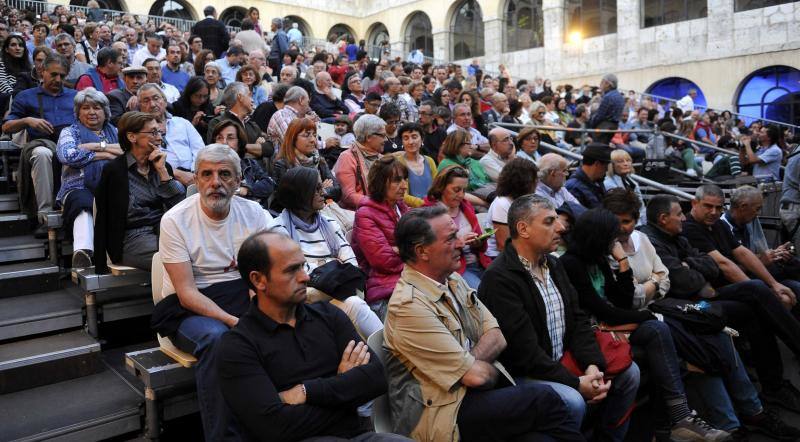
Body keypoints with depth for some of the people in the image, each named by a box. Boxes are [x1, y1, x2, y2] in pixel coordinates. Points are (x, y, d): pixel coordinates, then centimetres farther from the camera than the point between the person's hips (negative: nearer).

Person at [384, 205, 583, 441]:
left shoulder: (454, 280, 9)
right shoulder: (409, 306, -19)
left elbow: (496, 338, 5)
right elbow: (476, 375, -18)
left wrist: (467, 364, -13)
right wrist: (494, 373, 4)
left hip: (467, 393, 7)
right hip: (438, 414, -7)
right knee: (543, 398, -19)